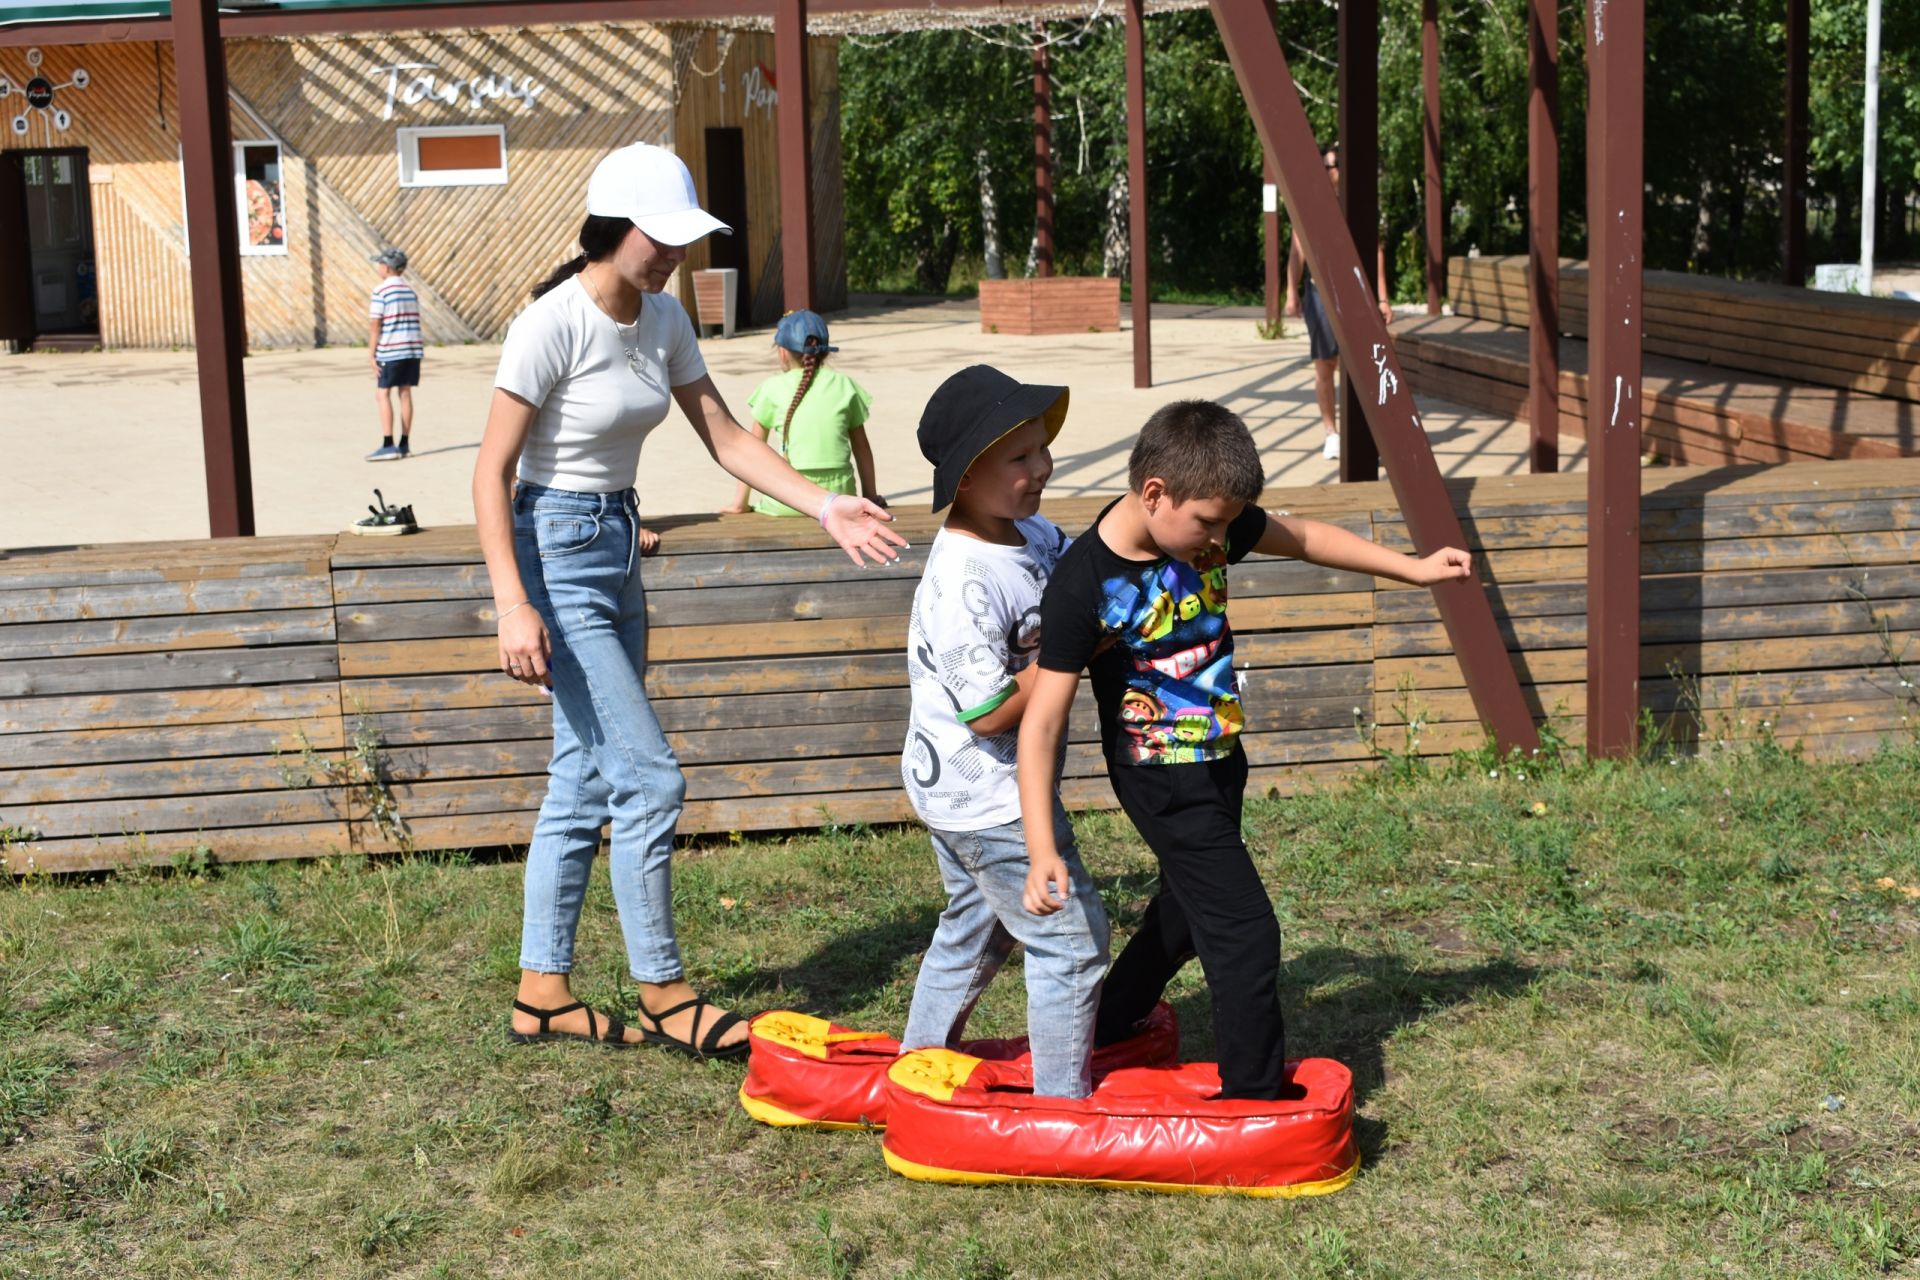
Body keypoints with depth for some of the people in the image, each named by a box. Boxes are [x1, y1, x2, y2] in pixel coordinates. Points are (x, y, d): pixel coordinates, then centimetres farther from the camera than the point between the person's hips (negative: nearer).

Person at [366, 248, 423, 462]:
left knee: (382, 394, -1)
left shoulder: (381, 291, -7)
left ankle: (388, 445, -7)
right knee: (405, 393, 9)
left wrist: (372, 354, -5)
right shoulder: (411, 291, 12)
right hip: (413, 348, 6)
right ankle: (404, 443, 11)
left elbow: (375, 324, -9)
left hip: (390, 351, -6)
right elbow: (414, 322, 12)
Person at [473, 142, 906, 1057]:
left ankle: (541, 992, 22)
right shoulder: (553, 326, -18)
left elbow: (725, 437, 10)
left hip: (616, 549, 8)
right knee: (649, 774, -9)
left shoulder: (661, 319, 4)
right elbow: (491, 472, -17)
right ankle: (665, 998, 3)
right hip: (555, 553, -8)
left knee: (585, 779, 11)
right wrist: (513, 605, -25)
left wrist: (825, 507, 0)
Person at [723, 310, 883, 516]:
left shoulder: (773, 387, 2)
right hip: (839, 495, 2)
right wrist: (870, 495, 24)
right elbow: (861, 446, 14)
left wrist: (740, 502, 13)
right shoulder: (844, 385, 8)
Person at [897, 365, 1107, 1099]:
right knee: (1071, 934, 0)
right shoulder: (964, 585, -28)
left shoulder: (1034, 535, -1)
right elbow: (992, 712, -27)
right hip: (988, 796, -10)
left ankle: (920, 1062, 43)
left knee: (975, 927, 26)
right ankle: (1063, 1102, 12)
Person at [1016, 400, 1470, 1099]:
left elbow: (1301, 537, 8)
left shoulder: (1207, 520, -10)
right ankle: (1254, 1097, 10)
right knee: (1245, 933, -6)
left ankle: (1107, 1027, 46)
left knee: (1189, 905, 25)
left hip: (1217, 759, 8)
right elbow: (1041, 724, -29)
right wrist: (1041, 850, -35)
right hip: (1164, 783, -8)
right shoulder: (1083, 587, -29)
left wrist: (1412, 567, 8)